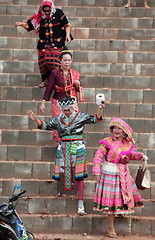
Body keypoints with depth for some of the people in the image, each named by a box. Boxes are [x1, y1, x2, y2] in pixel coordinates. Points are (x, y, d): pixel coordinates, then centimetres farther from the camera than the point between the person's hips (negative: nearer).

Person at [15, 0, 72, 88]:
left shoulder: (58, 13, -2)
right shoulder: (39, 17, 4)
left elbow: (66, 25, 2)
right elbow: (29, 25, 7)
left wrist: (67, 35, -10)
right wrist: (21, 24, -11)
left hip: (56, 44, -3)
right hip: (44, 44, 4)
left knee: (54, 61, -15)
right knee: (43, 62, 1)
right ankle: (46, 80, 14)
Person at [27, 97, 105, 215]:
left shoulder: (81, 116, 2)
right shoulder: (58, 119, 10)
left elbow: (95, 119, 3)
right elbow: (45, 126, 16)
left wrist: (100, 110, -13)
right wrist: (35, 119, 4)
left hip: (77, 148, -3)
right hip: (63, 148, 3)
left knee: (79, 176, -6)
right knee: (63, 172, 2)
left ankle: (80, 203, -5)